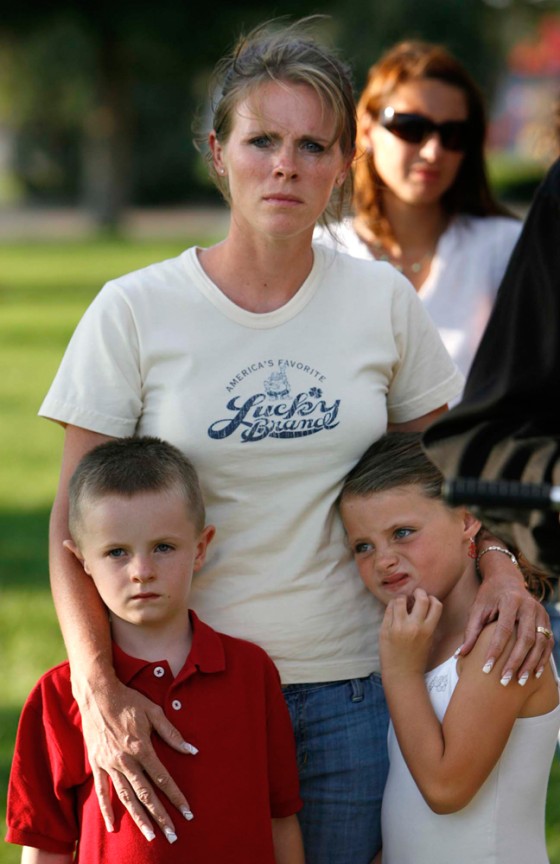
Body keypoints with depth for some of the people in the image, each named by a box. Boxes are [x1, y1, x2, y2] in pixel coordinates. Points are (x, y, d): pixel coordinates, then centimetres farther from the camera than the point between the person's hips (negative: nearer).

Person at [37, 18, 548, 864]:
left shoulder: (383, 302, 1)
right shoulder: (136, 311, -6)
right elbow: (74, 525, -6)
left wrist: (496, 565, -6)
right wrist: (100, 691, -19)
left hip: (348, 691, 2)